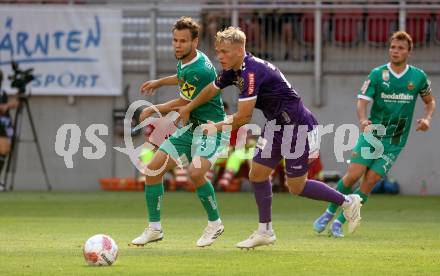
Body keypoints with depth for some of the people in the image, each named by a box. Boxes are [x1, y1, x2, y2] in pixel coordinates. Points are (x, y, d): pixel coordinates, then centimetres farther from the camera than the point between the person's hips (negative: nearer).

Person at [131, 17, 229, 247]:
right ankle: (154, 228, 12)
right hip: (190, 126, 9)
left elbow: (183, 104, -14)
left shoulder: (200, 70, -26)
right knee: (153, 169, 1)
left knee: (196, 172, -32)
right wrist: (159, 82, 34)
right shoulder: (185, 60, 2)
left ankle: (215, 224, -9)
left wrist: (154, 110, 2)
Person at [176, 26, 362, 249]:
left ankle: (348, 202, 15)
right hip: (277, 126, 9)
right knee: (257, 174, 5)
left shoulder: (252, 71, -27)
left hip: (299, 126, -9)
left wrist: (217, 127, -10)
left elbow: (243, 117, -26)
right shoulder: (233, 70, 2)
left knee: (296, 187, -2)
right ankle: (265, 232, 14)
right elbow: (212, 90, 23)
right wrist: (187, 108, 27)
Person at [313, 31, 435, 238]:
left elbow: (430, 101, 18)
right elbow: (362, 102, -10)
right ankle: (329, 212, 6)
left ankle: (339, 222, 0)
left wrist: (427, 118, -4)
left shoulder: (418, 77, 2)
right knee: (353, 174, -15)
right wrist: (363, 121, -32)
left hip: (394, 142, 1)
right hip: (371, 134, -1)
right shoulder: (377, 74, -3)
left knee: (368, 184, -9)